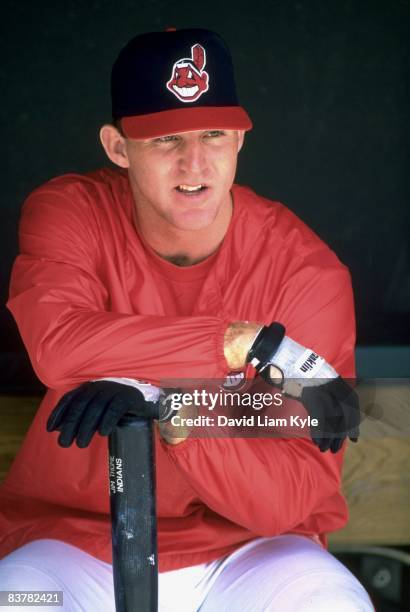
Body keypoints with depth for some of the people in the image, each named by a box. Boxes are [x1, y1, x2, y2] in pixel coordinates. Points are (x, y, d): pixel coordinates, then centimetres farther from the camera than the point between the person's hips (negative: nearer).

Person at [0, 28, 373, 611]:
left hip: (245, 548, 0)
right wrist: (249, 344, -30)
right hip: (74, 536, 0)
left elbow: (284, 500, -19)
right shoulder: (69, 212, -8)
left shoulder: (309, 272, -13)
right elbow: (56, 344, -31)